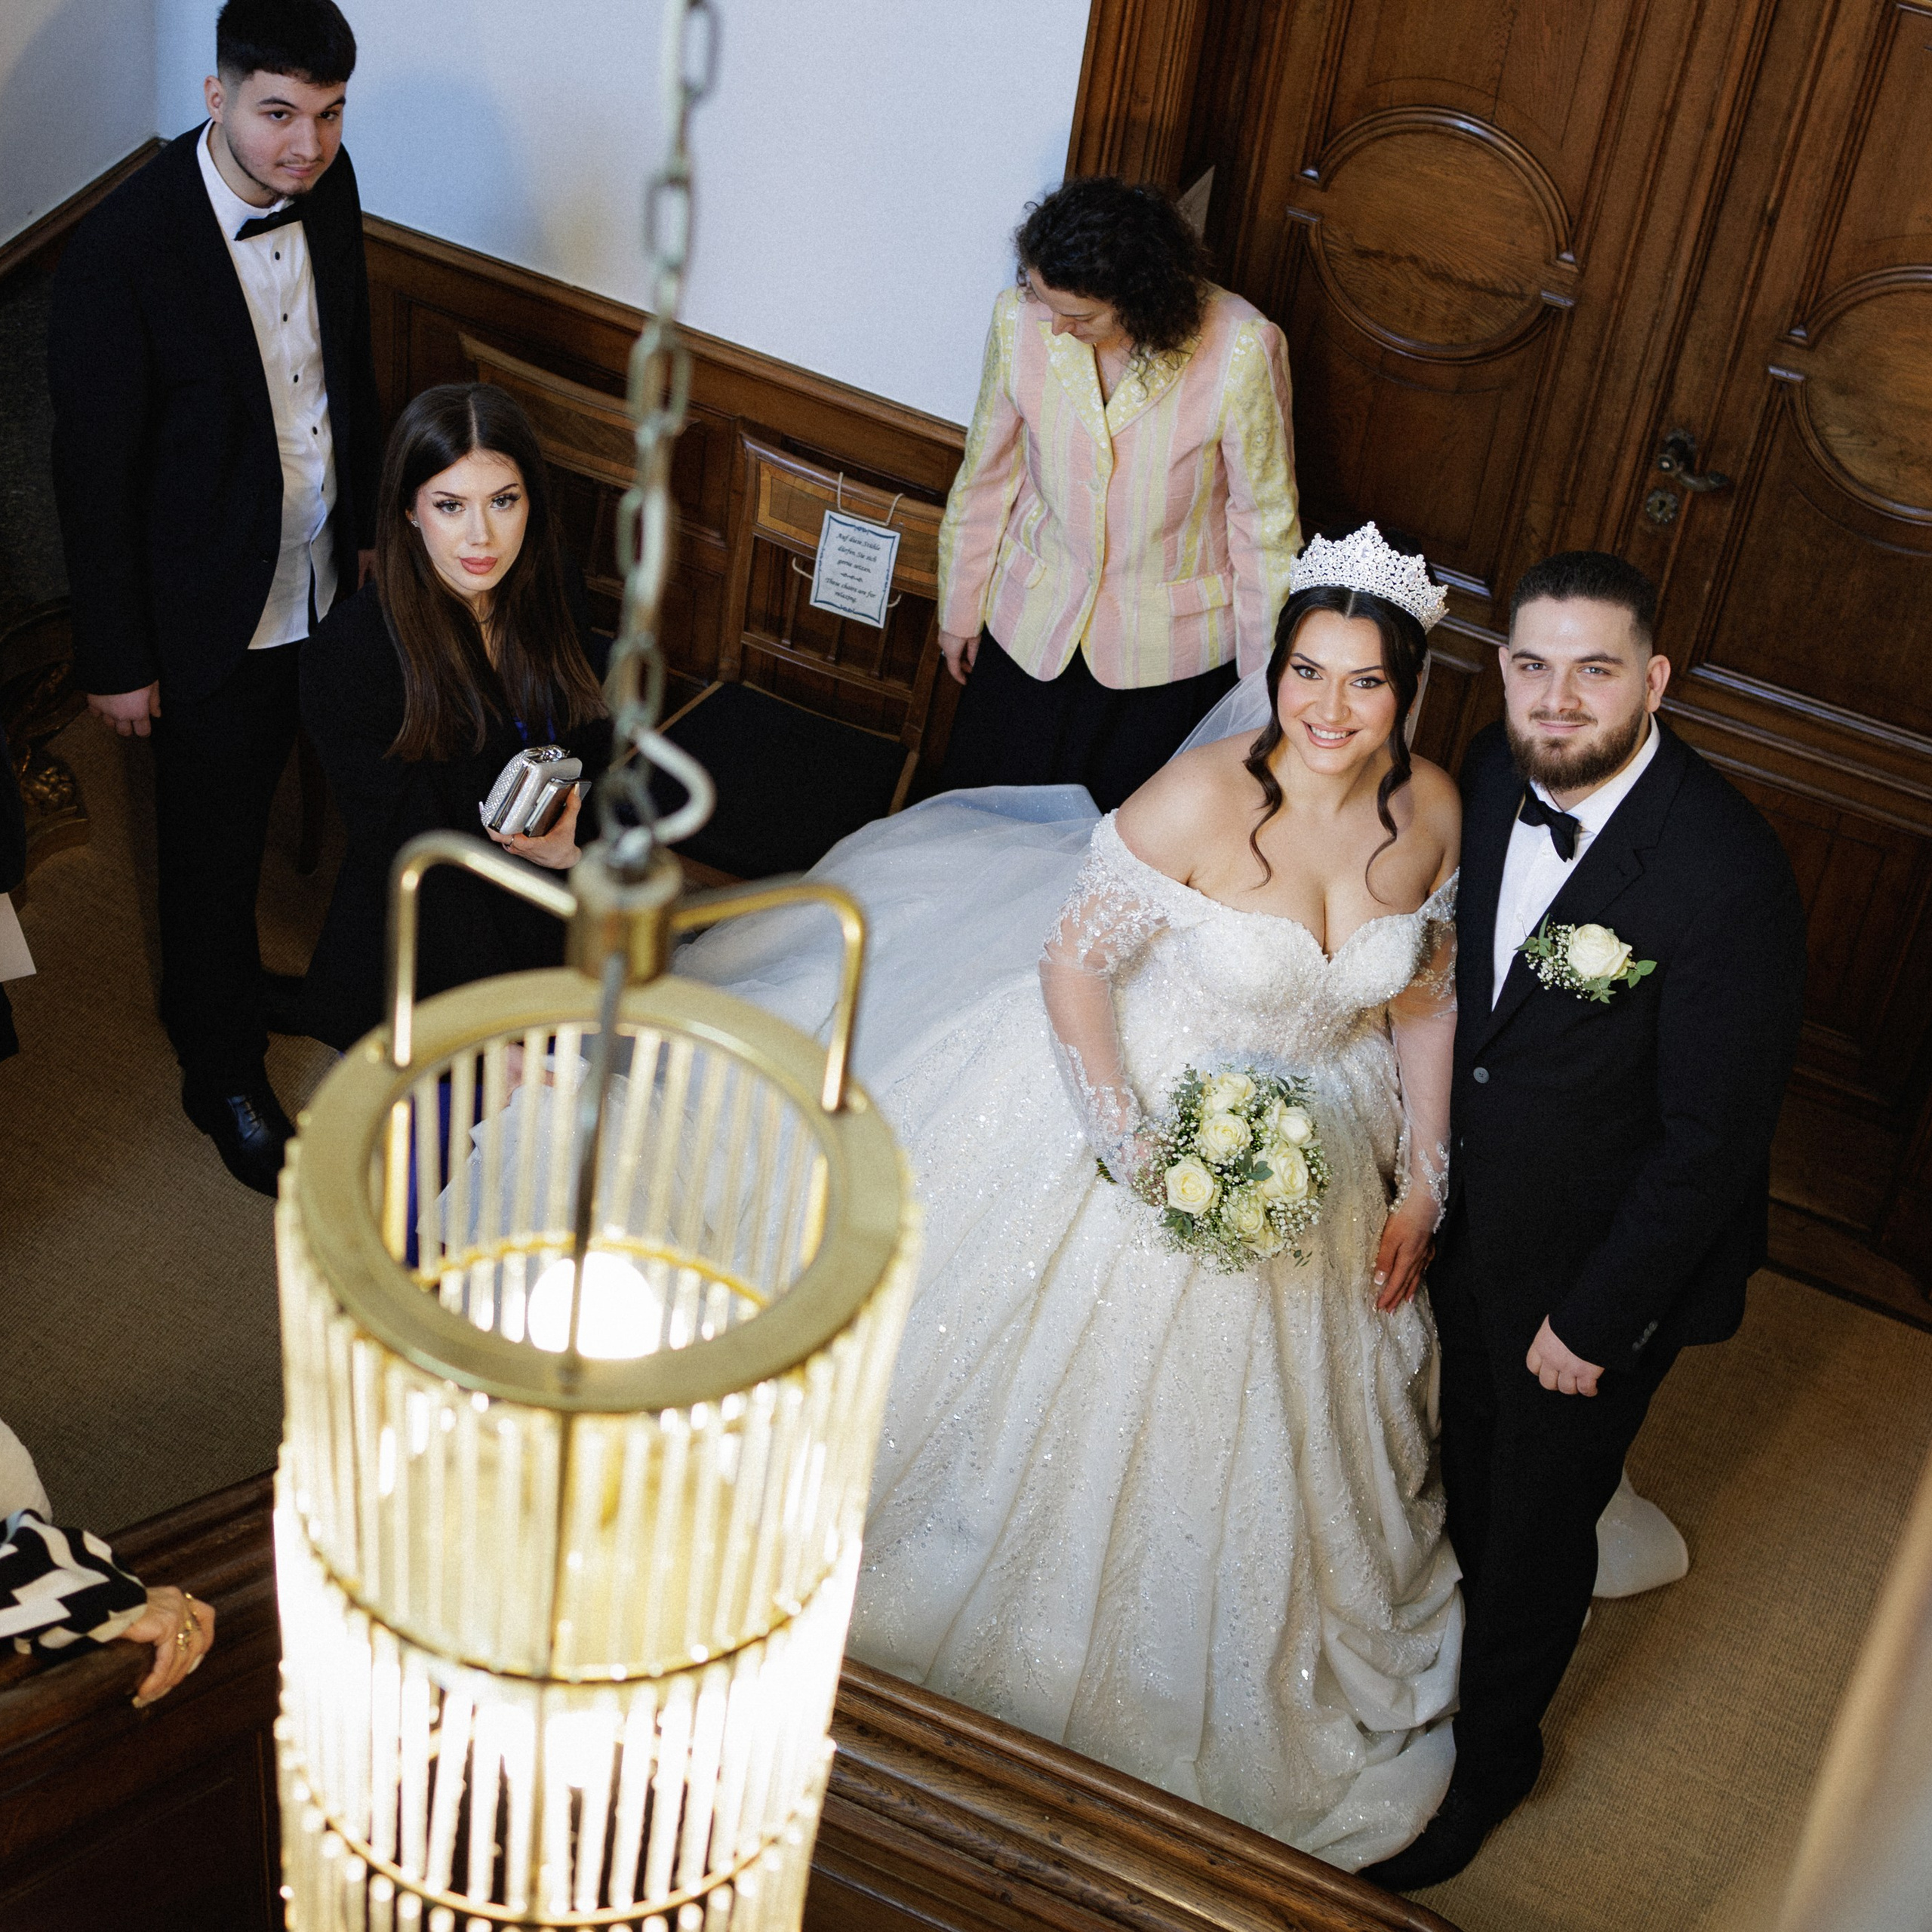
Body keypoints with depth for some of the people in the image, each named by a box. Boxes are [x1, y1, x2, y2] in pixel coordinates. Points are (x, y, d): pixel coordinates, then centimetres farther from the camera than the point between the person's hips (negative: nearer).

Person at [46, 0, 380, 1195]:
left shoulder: (326, 184, -9)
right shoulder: (121, 253, -28)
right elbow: (94, 471, -19)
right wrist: (118, 660, -12)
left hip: (325, 583, 6)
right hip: (212, 618, -6)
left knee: (302, 808, 24)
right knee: (212, 850, 13)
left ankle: (244, 983, 52)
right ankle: (223, 1074, 35)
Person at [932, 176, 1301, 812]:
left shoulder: (1242, 350, -26)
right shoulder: (1020, 322, -16)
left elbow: (1264, 520, -13)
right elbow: (986, 478, 0)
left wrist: (1265, 679, -5)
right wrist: (960, 610, 11)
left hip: (1167, 648, -2)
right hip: (1033, 625, 3)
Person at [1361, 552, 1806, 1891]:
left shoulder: (1728, 878, -33)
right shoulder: (1496, 775, -13)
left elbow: (1711, 1139, -25)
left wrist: (1597, 1318, -18)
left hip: (1604, 1263, -5)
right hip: (1465, 1223, 6)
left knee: (1539, 1514, 18)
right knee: (1459, 1470, 28)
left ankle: (1491, 1752, 45)